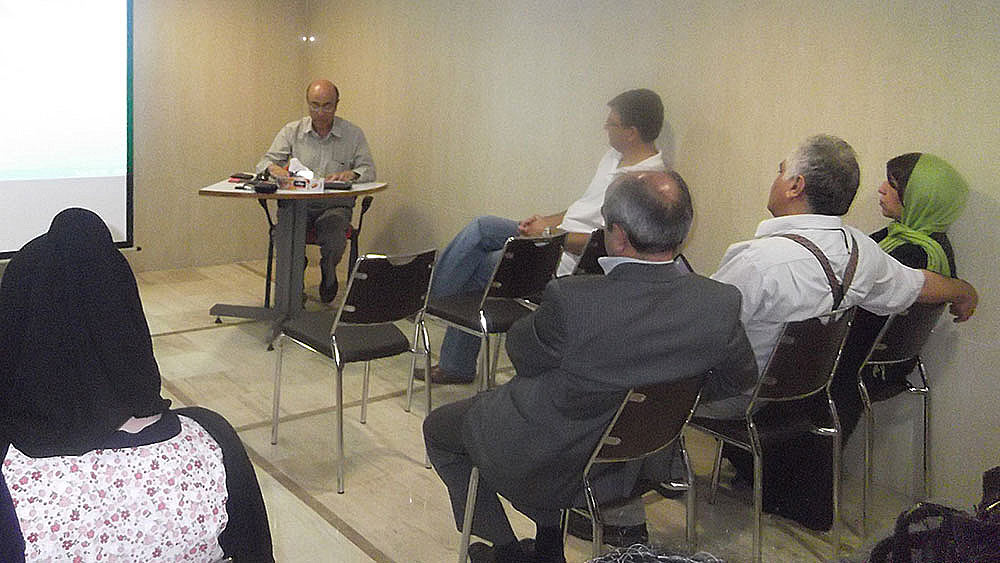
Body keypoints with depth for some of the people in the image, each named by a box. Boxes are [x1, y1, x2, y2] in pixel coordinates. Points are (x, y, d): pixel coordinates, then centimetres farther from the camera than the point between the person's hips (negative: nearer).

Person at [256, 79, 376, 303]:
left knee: (334, 240, -32)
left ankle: (328, 275, 6)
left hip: (336, 205, -1)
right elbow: (265, 163, 4)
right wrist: (274, 168, -22)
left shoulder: (353, 134, 4)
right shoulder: (292, 131, 8)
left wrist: (350, 174, -24)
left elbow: (369, 170, 0)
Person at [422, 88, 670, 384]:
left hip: (570, 261, -10)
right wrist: (547, 220, 7)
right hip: (557, 238, 10)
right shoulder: (616, 156, 12)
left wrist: (550, 233, -16)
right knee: (481, 227, -1)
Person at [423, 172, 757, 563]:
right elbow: (739, 380, -2)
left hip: (536, 466, -5)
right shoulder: (721, 304, -21)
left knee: (438, 427, 23)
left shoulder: (570, 300, -34)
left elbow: (522, 354, -15)